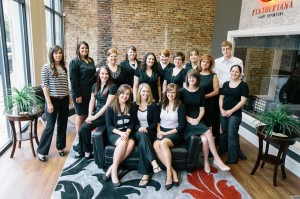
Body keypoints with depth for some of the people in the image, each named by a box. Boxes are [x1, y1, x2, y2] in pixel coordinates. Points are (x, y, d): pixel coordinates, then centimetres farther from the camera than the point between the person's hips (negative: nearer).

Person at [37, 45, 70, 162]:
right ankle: (41, 151, 15)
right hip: (53, 100, -5)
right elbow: (44, 86, -11)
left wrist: (69, 97, 13)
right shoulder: (46, 67, -8)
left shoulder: (64, 68, 8)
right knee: (50, 126, -1)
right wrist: (49, 102, -16)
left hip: (64, 100, 5)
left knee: (62, 125, 12)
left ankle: (60, 147, 29)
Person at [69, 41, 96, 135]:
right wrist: (77, 95, -18)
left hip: (90, 92, 6)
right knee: (81, 115, 3)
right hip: (80, 93, -6)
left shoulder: (91, 60, 11)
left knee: (88, 114, 12)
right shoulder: (74, 62, -9)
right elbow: (73, 80, -14)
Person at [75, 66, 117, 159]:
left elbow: (108, 104, -14)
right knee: (82, 129, -16)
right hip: (96, 112, 6)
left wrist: (95, 116, -15)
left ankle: (87, 151, 3)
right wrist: (89, 115, -4)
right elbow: (92, 102, 10)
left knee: (84, 128, -20)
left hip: (105, 114, -5)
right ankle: (82, 150, 5)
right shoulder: (95, 86, 11)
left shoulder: (112, 87, -9)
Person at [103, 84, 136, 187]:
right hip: (114, 133, -3)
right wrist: (121, 133, -19)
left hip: (127, 133, 3)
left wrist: (127, 133, -12)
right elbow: (109, 126, -5)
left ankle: (112, 168, -22)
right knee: (123, 142, -35)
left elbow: (132, 123, 7)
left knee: (131, 143, -31)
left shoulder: (131, 107, 9)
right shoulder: (111, 107, -1)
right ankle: (114, 171, -23)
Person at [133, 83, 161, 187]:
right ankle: (154, 162, -46)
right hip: (138, 132, 1)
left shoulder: (153, 105, 4)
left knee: (142, 144, -34)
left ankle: (146, 174, -31)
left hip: (150, 132, -1)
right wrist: (139, 128, -13)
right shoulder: (134, 104, 9)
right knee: (142, 135, -38)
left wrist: (147, 128, -17)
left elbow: (155, 122, 0)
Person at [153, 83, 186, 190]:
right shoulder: (162, 104, 13)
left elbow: (181, 126, -4)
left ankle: (169, 172, -26)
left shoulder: (181, 106, 0)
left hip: (174, 133, -4)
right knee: (156, 145, -29)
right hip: (162, 132, 4)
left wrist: (166, 133, -11)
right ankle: (172, 171, -24)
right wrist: (159, 131, -3)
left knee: (163, 143, -35)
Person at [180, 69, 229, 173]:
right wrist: (189, 119, -14)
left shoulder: (200, 92, 9)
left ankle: (206, 161, -2)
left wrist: (198, 119, -10)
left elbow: (202, 109, 7)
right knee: (208, 132, -25)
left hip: (197, 121, 3)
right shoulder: (182, 91, -1)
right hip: (186, 121, -3)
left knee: (205, 139, -24)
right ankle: (217, 159, -10)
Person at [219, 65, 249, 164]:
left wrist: (231, 111, -13)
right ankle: (222, 149, 34)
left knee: (232, 134, -2)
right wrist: (221, 109, -6)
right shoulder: (226, 84, 9)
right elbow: (221, 98, 9)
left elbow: (243, 101, -10)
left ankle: (233, 158, 8)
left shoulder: (243, 85, -4)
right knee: (224, 132, 14)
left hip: (235, 114, -4)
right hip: (223, 113, 4)